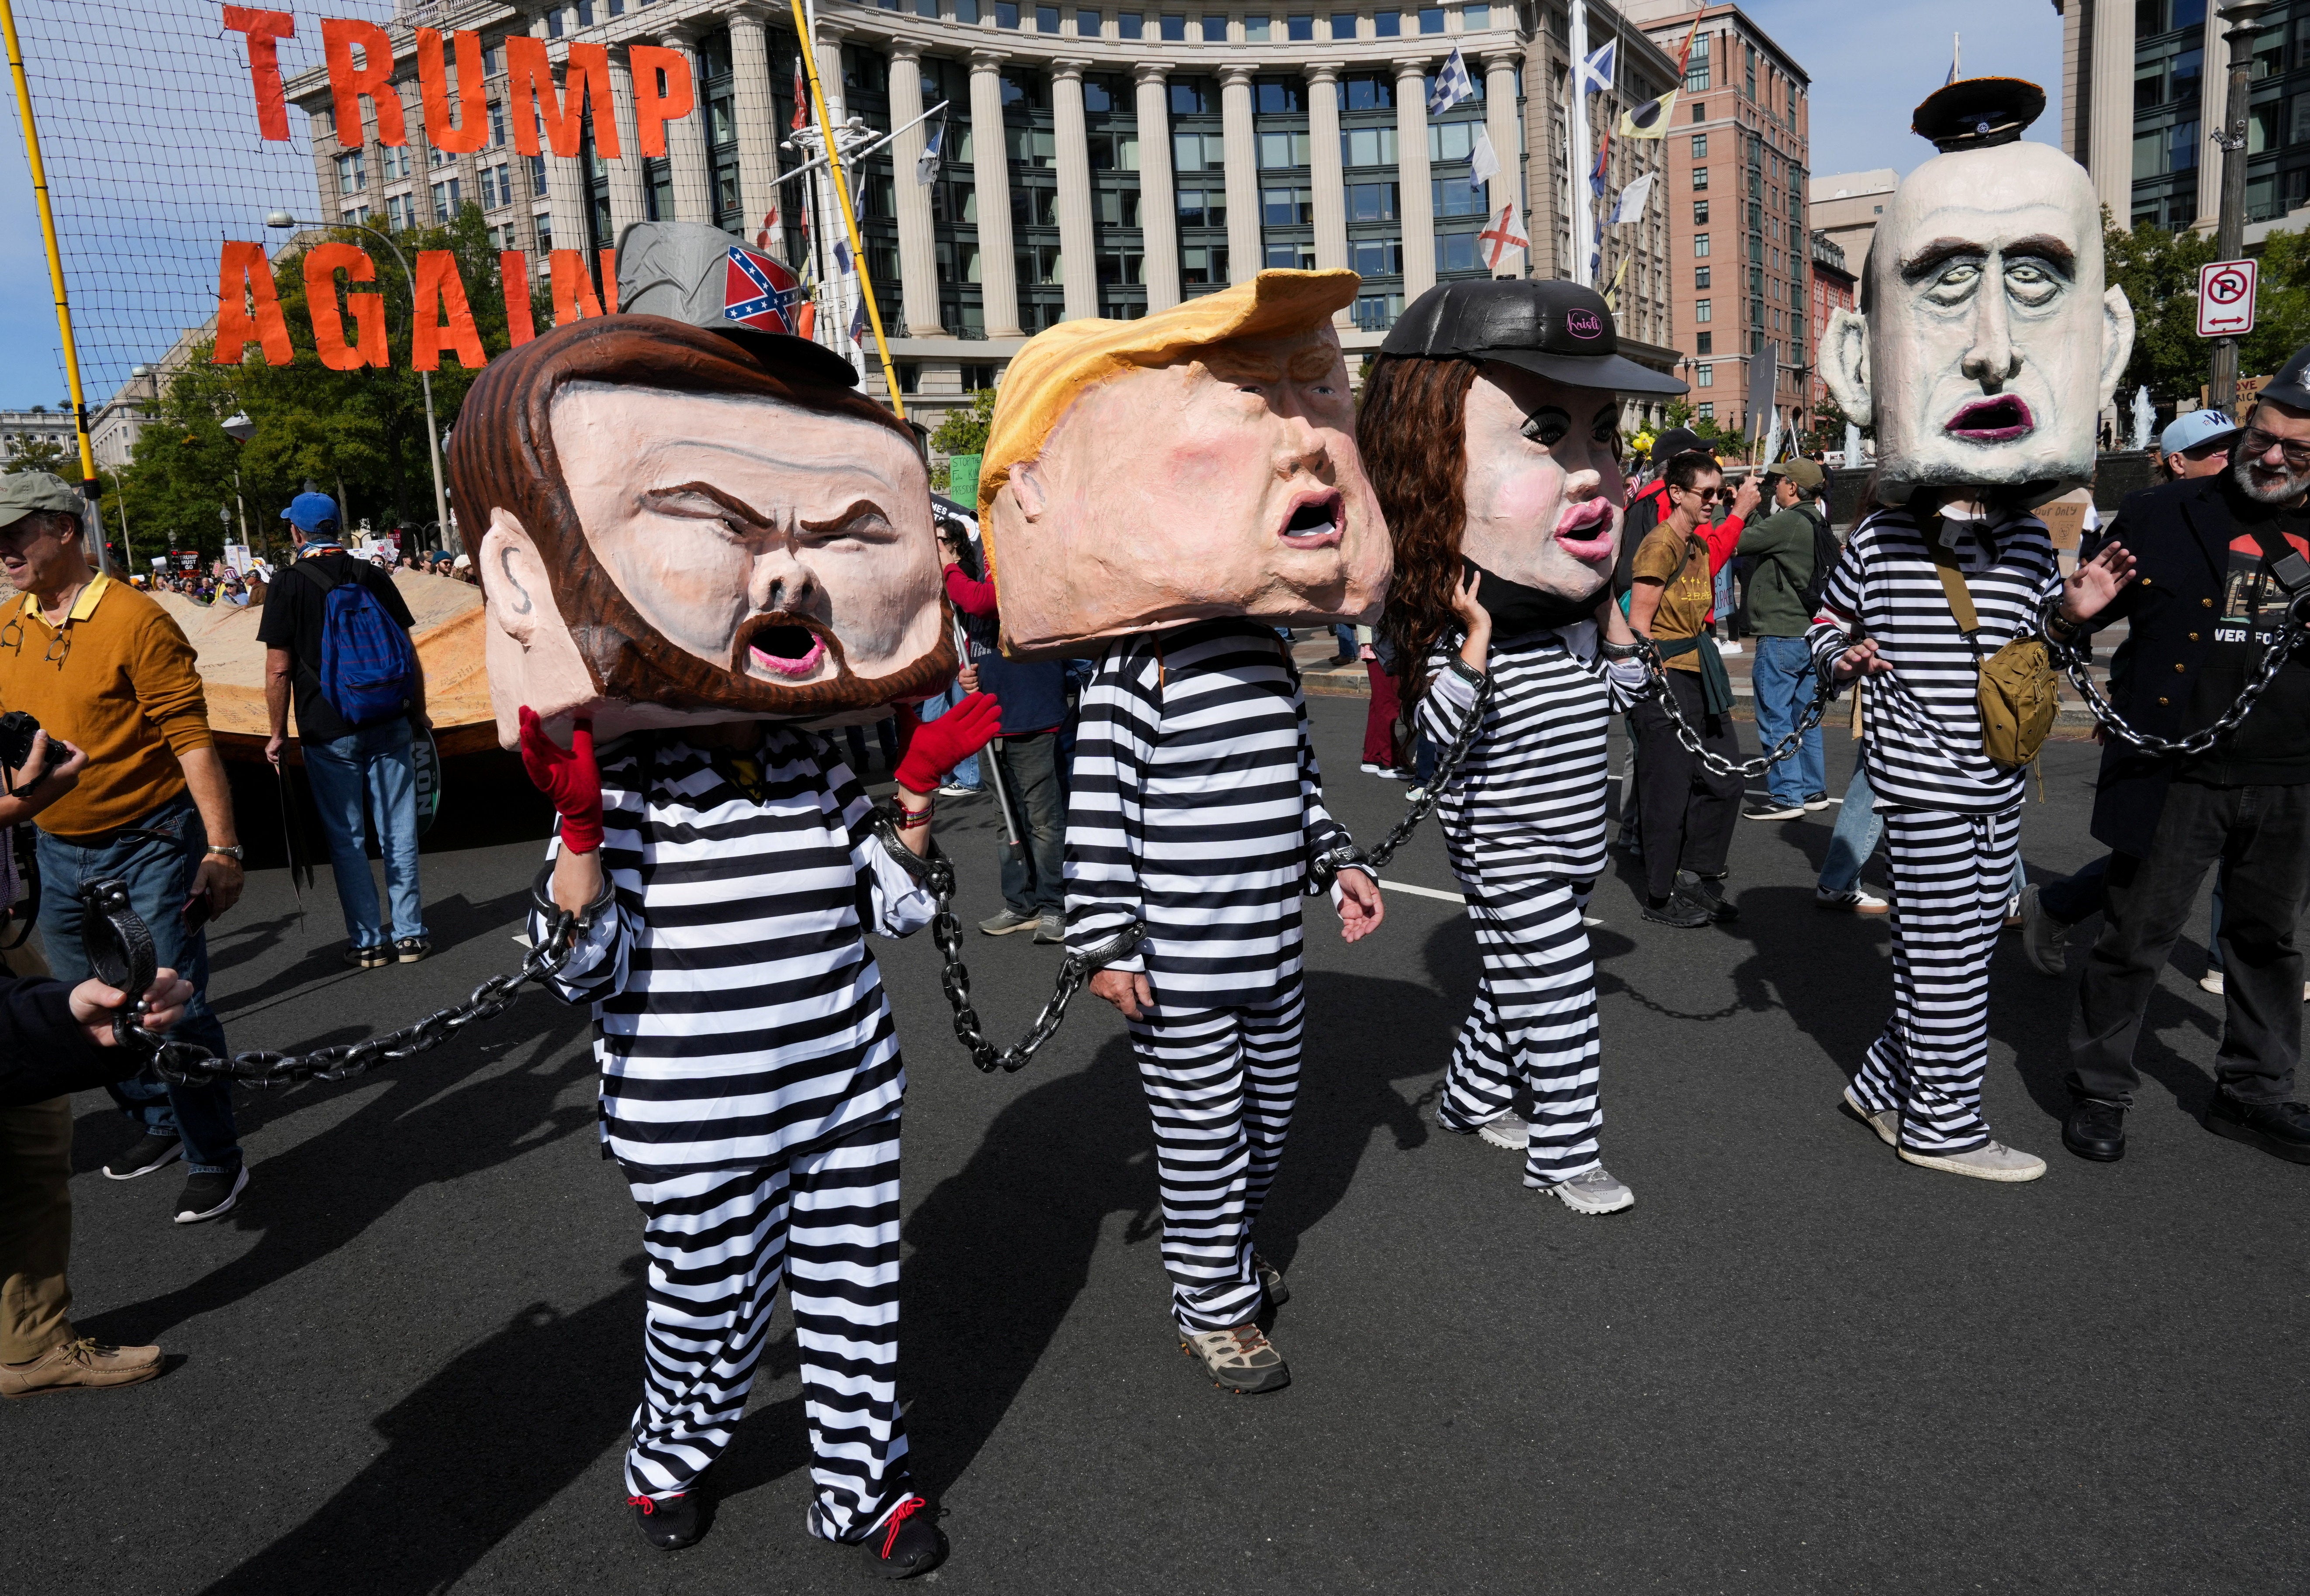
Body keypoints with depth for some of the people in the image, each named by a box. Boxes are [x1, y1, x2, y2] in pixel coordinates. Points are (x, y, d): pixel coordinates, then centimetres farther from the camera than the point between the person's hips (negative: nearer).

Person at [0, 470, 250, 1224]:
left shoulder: (135, 620, -14)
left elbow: (191, 739, -16)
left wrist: (222, 848, -20)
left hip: (149, 846, -7)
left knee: (172, 1009, -4)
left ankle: (215, 1160, 10)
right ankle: (157, 1122, 36)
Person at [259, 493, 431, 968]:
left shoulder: (290, 586, -6)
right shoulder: (374, 577, 3)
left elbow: (279, 669, -8)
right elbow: (409, 653, 5)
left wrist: (278, 734, 2)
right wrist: (419, 713, 14)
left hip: (329, 733, -3)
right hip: (391, 726, 3)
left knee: (347, 839, 7)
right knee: (399, 831, 8)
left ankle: (368, 940, 10)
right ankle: (410, 932, 13)